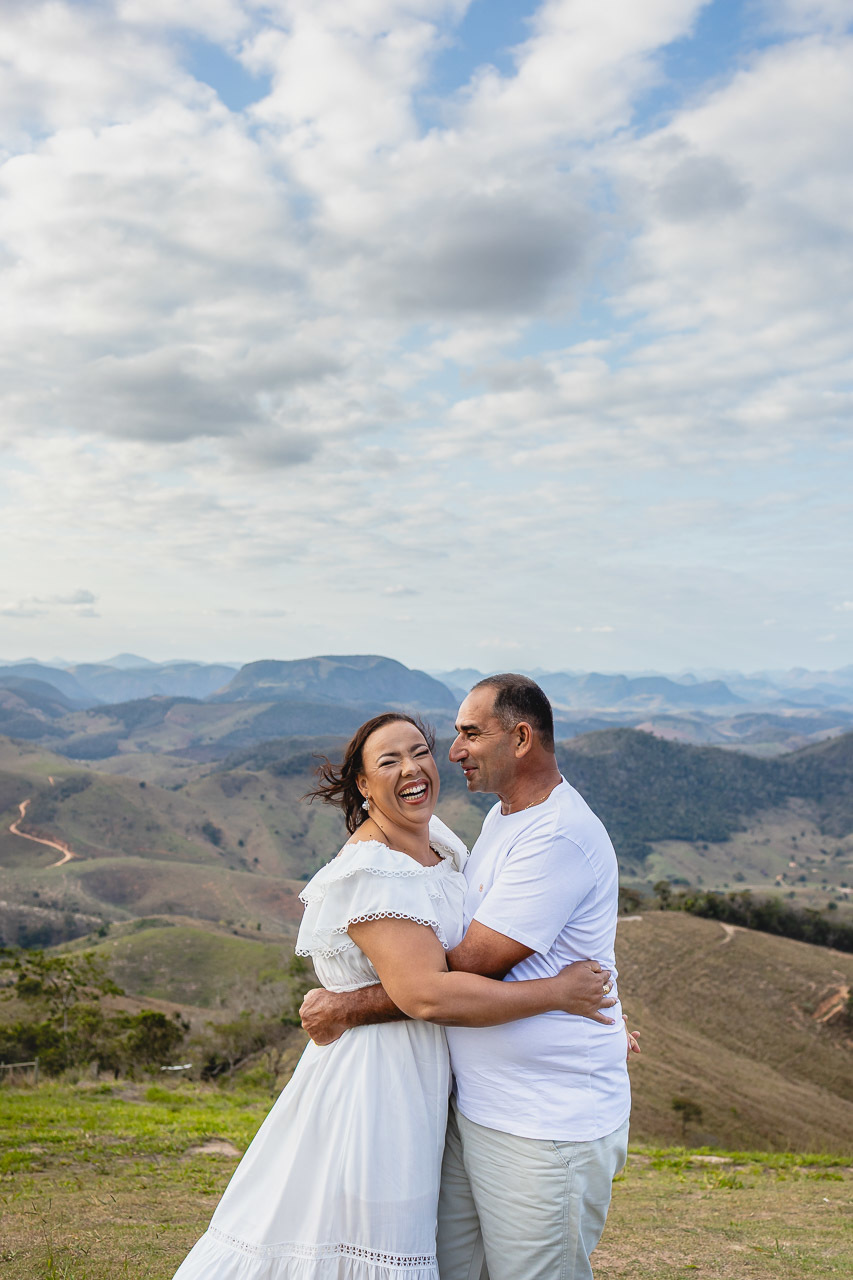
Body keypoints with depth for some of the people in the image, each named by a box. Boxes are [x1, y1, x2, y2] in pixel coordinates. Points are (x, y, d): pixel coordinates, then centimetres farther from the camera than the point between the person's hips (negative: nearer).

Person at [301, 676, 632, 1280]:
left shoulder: (560, 837, -21)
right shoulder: (501, 819, 12)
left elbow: (466, 969, -21)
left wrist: (349, 1008, -14)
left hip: (548, 1129, -9)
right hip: (475, 1111, 9)